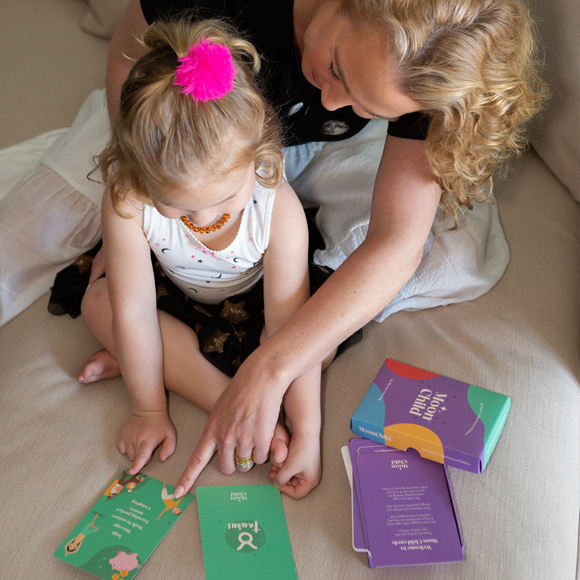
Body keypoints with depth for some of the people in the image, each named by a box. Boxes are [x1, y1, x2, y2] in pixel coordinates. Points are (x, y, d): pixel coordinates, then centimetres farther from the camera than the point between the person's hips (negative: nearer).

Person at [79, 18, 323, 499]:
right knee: (99, 303, -19)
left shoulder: (279, 209, -38)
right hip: (179, 295, 1)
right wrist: (149, 410, -21)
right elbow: (135, 312, -28)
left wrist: (307, 433, -32)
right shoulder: (127, 202, -36)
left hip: (251, 297, -1)